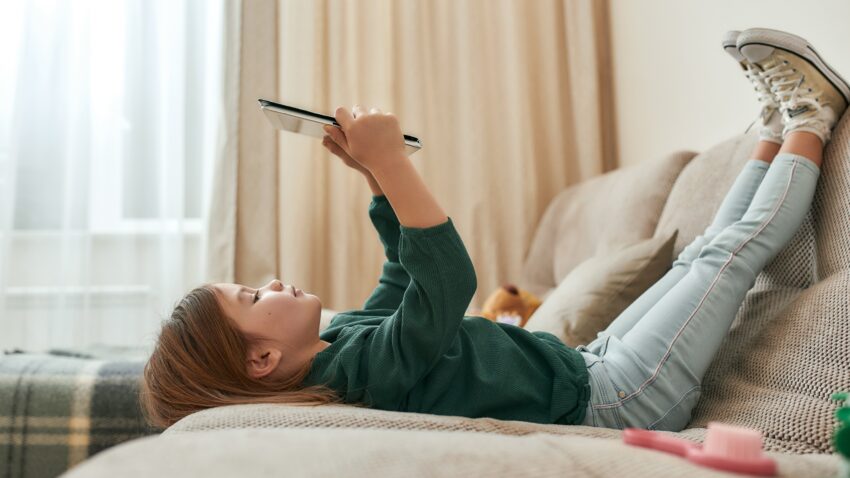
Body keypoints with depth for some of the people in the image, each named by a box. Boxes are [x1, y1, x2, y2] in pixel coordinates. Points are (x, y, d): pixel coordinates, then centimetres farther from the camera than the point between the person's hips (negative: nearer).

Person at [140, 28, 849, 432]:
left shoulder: (340, 342, -2)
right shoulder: (365, 366, -31)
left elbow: (406, 274, 10)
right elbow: (449, 279, -42)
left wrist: (376, 172, 1)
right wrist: (388, 161, -40)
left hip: (585, 365, 8)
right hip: (617, 401, -8)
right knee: (738, 244, -1)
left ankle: (780, 127, 35)